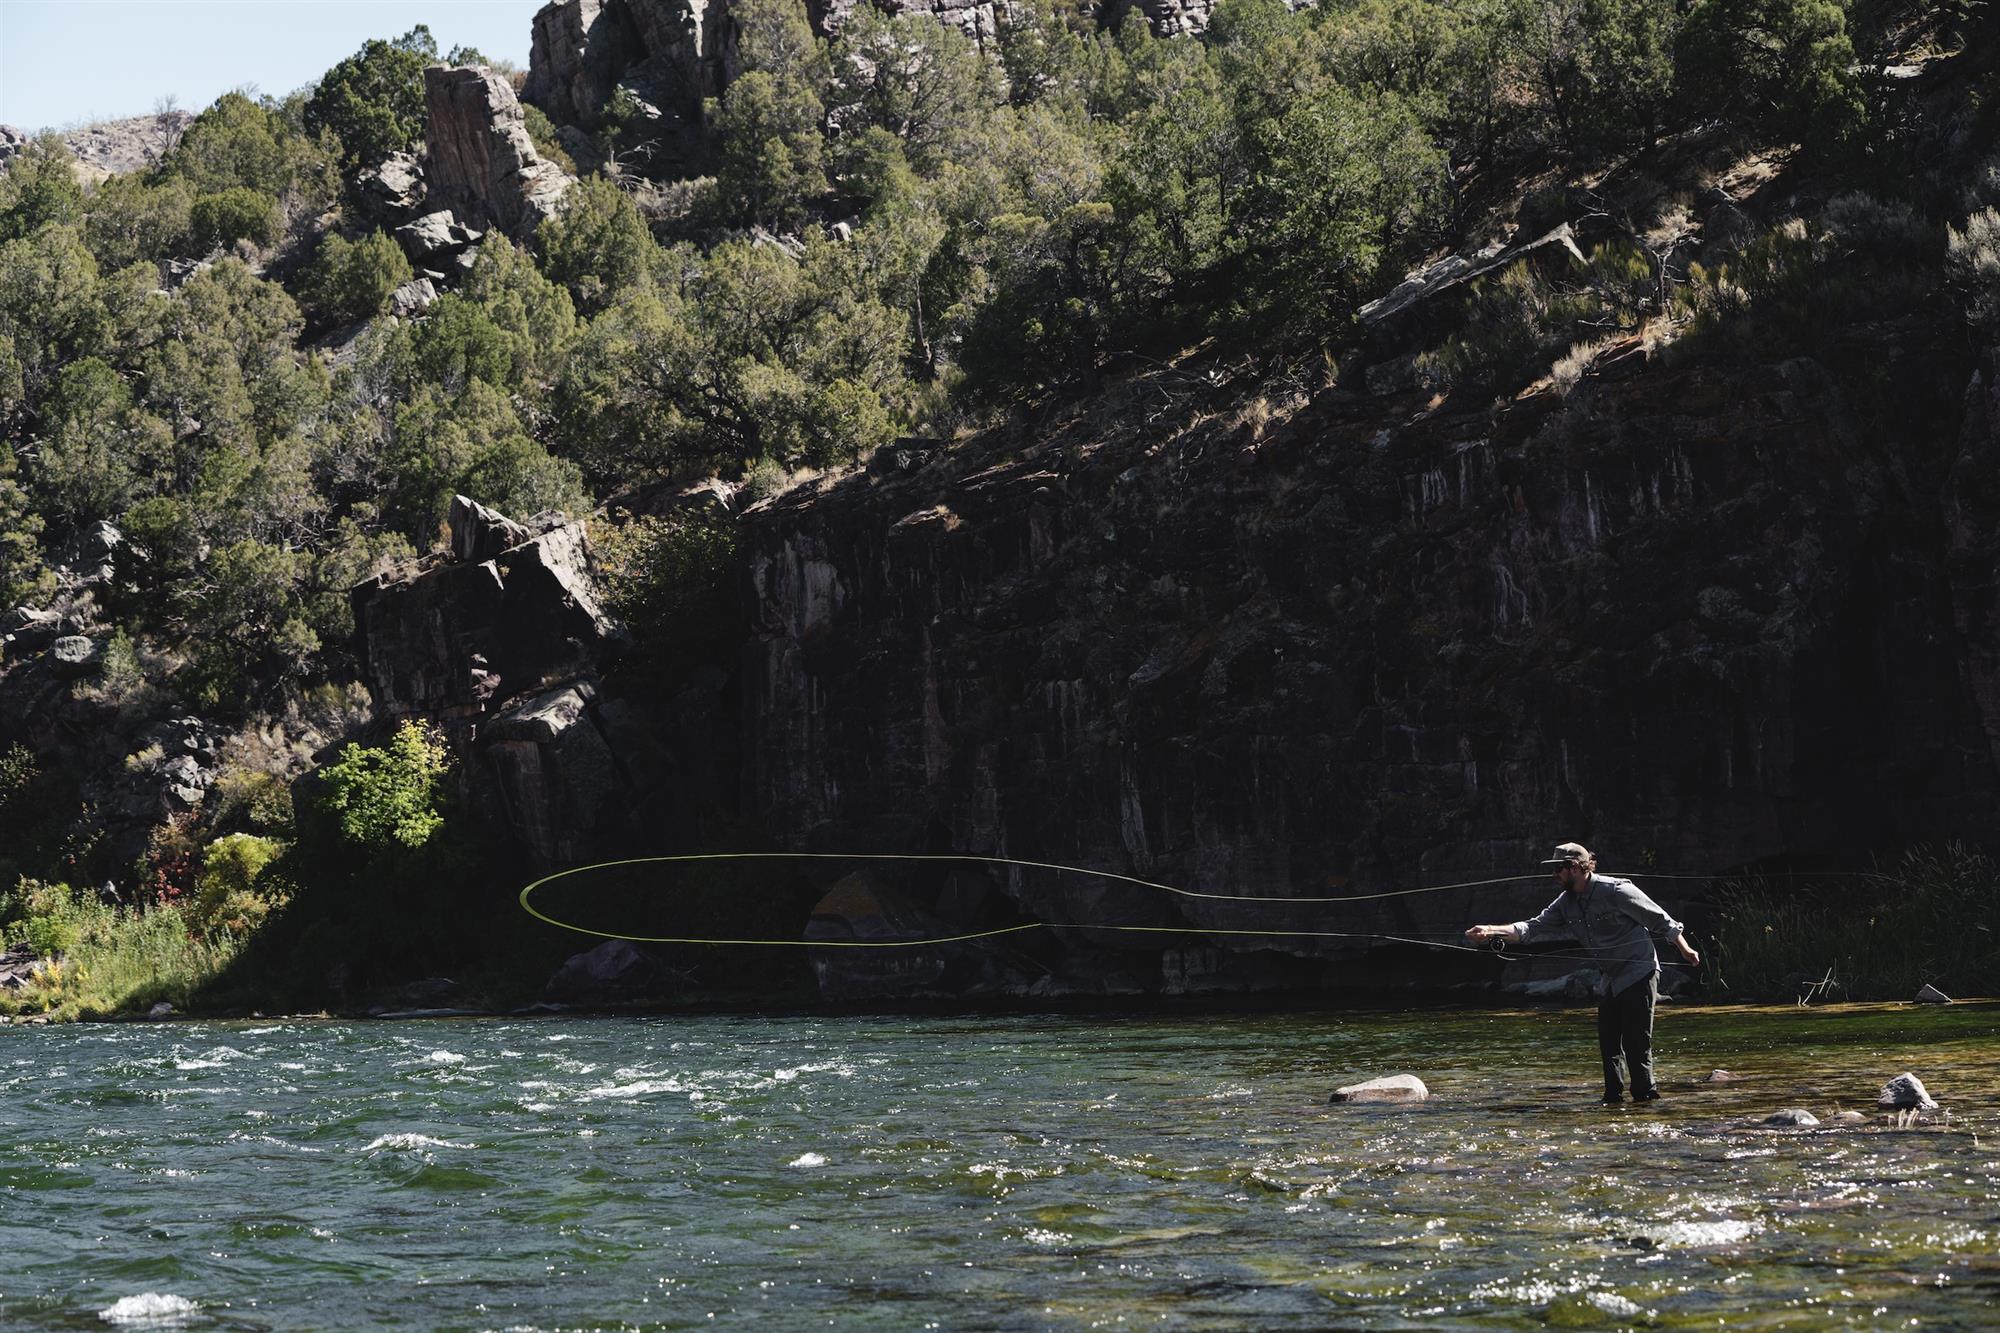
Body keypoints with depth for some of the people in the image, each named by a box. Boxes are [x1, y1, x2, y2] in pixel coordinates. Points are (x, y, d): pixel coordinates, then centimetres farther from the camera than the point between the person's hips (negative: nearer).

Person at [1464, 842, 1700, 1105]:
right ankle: (1613, 1098, 11)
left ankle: (1645, 1095, -4)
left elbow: (1660, 920, -7)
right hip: (1610, 980, 7)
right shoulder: (1566, 904, 6)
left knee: (1636, 1041, -10)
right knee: (1608, 1042, 4)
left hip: (1638, 974, -7)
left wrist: (1684, 948, -1)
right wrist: (1493, 931, -15)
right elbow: (1534, 927, -2)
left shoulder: (1616, 891, -16)